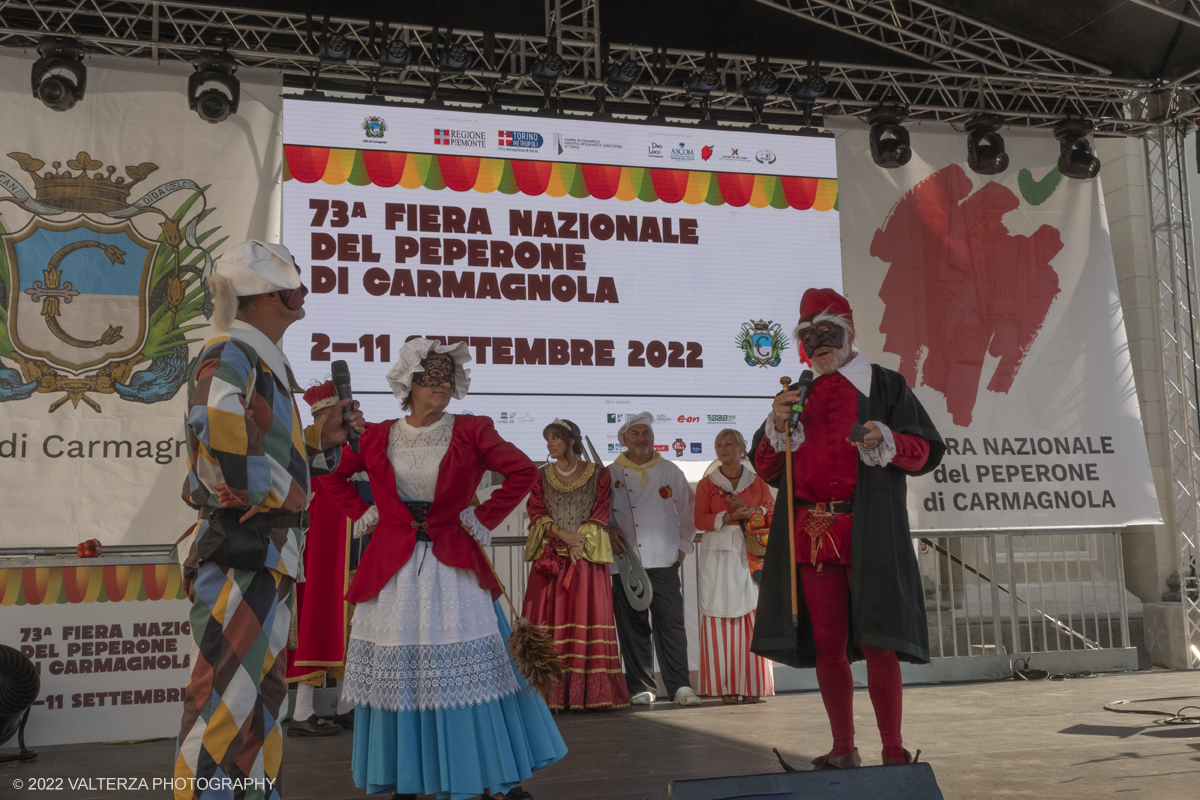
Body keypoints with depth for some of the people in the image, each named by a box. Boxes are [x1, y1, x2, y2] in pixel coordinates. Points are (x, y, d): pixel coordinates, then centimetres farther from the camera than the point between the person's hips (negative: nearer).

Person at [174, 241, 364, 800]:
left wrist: (322, 435, 10)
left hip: (269, 554, 11)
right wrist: (262, 493, -16)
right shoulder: (228, 357, -12)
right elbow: (224, 441, -29)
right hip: (240, 550, -11)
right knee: (227, 691, -8)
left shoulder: (263, 362, 20)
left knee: (262, 691, 17)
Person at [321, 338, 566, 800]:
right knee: (397, 674, 5)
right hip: (393, 571, 2)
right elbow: (333, 475, 18)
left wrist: (485, 520, -4)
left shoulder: (471, 432, -1)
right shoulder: (376, 437, 5)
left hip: (454, 570, -1)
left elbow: (523, 471, -2)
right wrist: (361, 515, 7)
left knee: (469, 670, 0)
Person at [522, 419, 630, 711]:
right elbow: (536, 512, 4)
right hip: (549, 556, 2)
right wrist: (562, 534, -11)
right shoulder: (541, 476, 13)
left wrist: (579, 542, -11)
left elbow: (601, 514, 1)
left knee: (587, 620, -6)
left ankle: (588, 693, -3)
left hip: (587, 556, -2)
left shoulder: (598, 474, 7)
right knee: (549, 621, -4)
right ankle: (550, 694, -3)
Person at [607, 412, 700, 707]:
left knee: (671, 623, -4)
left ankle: (679, 685, 4)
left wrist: (683, 545, 9)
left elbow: (689, 511, 17)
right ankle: (641, 687, 12)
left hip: (665, 561, 0)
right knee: (632, 626, 2)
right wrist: (609, 530, -4)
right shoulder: (610, 474, 8)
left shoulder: (671, 472, 11)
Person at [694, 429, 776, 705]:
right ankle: (725, 687, -1)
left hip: (751, 555, 1)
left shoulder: (756, 482, 13)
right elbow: (700, 520, 0)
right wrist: (729, 517, -13)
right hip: (718, 555, -1)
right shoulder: (707, 483, 9)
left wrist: (749, 510, -10)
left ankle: (752, 686, 1)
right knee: (720, 616, -6)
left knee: (752, 618, -5)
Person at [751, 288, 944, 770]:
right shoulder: (797, 396, 18)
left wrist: (885, 440, -17)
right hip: (811, 533, 4)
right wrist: (777, 426, -2)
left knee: (876, 641, -7)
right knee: (826, 644, 5)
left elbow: (927, 451, 2)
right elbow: (766, 470, 15)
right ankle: (843, 748, 15)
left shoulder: (884, 386, 7)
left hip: (868, 532, -4)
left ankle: (893, 750, 4)